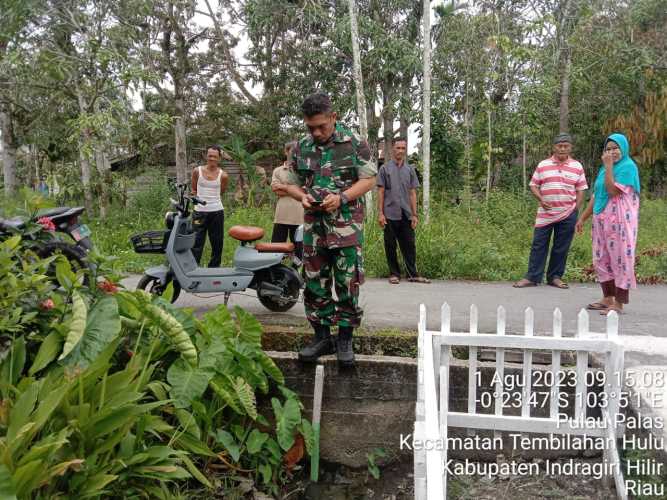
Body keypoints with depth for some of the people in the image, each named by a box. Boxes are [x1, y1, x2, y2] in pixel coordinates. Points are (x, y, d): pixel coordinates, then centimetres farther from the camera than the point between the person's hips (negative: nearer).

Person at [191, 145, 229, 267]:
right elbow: (193, 190, 13)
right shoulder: (197, 171, 0)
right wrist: (199, 199, 3)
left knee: (217, 243, 9)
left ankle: (214, 268, 22)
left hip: (217, 211, 1)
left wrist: (212, 199, 10)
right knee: (196, 243, -3)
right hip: (199, 211, -1)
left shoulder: (223, 175, -1)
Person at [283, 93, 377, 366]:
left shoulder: (354, 143, -3)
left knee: (347, 283, 0)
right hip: (313, 225, 4)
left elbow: (369, 179, -2)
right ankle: (321, 336, 21)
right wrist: (303, 197, -8)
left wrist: (342, 198, -17)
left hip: (346, 225, -3)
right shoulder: (301, 148, 7)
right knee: (314, 283, 7)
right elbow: (292, 183, 15)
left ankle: (345, 339, 13)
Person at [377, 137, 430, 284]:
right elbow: (380, 192, 0)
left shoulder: (410, 169, 11)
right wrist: (380, 213, -7)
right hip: (390, 214, -2)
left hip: (406, 214, 3)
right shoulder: (385, 168, 2)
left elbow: (413, 193, 10)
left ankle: (412, 274, 11)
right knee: (390, 246, 3)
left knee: (409, 245, 4)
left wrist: (414, 214, 4)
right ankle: (394, 274, 13)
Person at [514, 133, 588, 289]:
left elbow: (580, 190, 7)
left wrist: (576, 210, 0)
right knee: (538, 245, 1)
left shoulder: (577, 166, 5)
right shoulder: (543, 165, 4)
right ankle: (532, 277, 7)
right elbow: (534, 185, 6)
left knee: (561, 248, 6)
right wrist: (541, 200, -10)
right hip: (545, 214, 0)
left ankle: (555, 277, 18)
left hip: (567, 214, 0)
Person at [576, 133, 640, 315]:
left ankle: (619, 303, -1)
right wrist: (583, 218, 18)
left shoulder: (628, 167, -6)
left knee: (620, 258, -4)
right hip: (602, 220, 8)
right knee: (602, 260, 10)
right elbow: (595, 196, 19)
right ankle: (608, 298, 20)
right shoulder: (604, 169, 16)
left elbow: (613, 191, -19)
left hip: (620, 220, -8)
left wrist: (609, 166, -14)